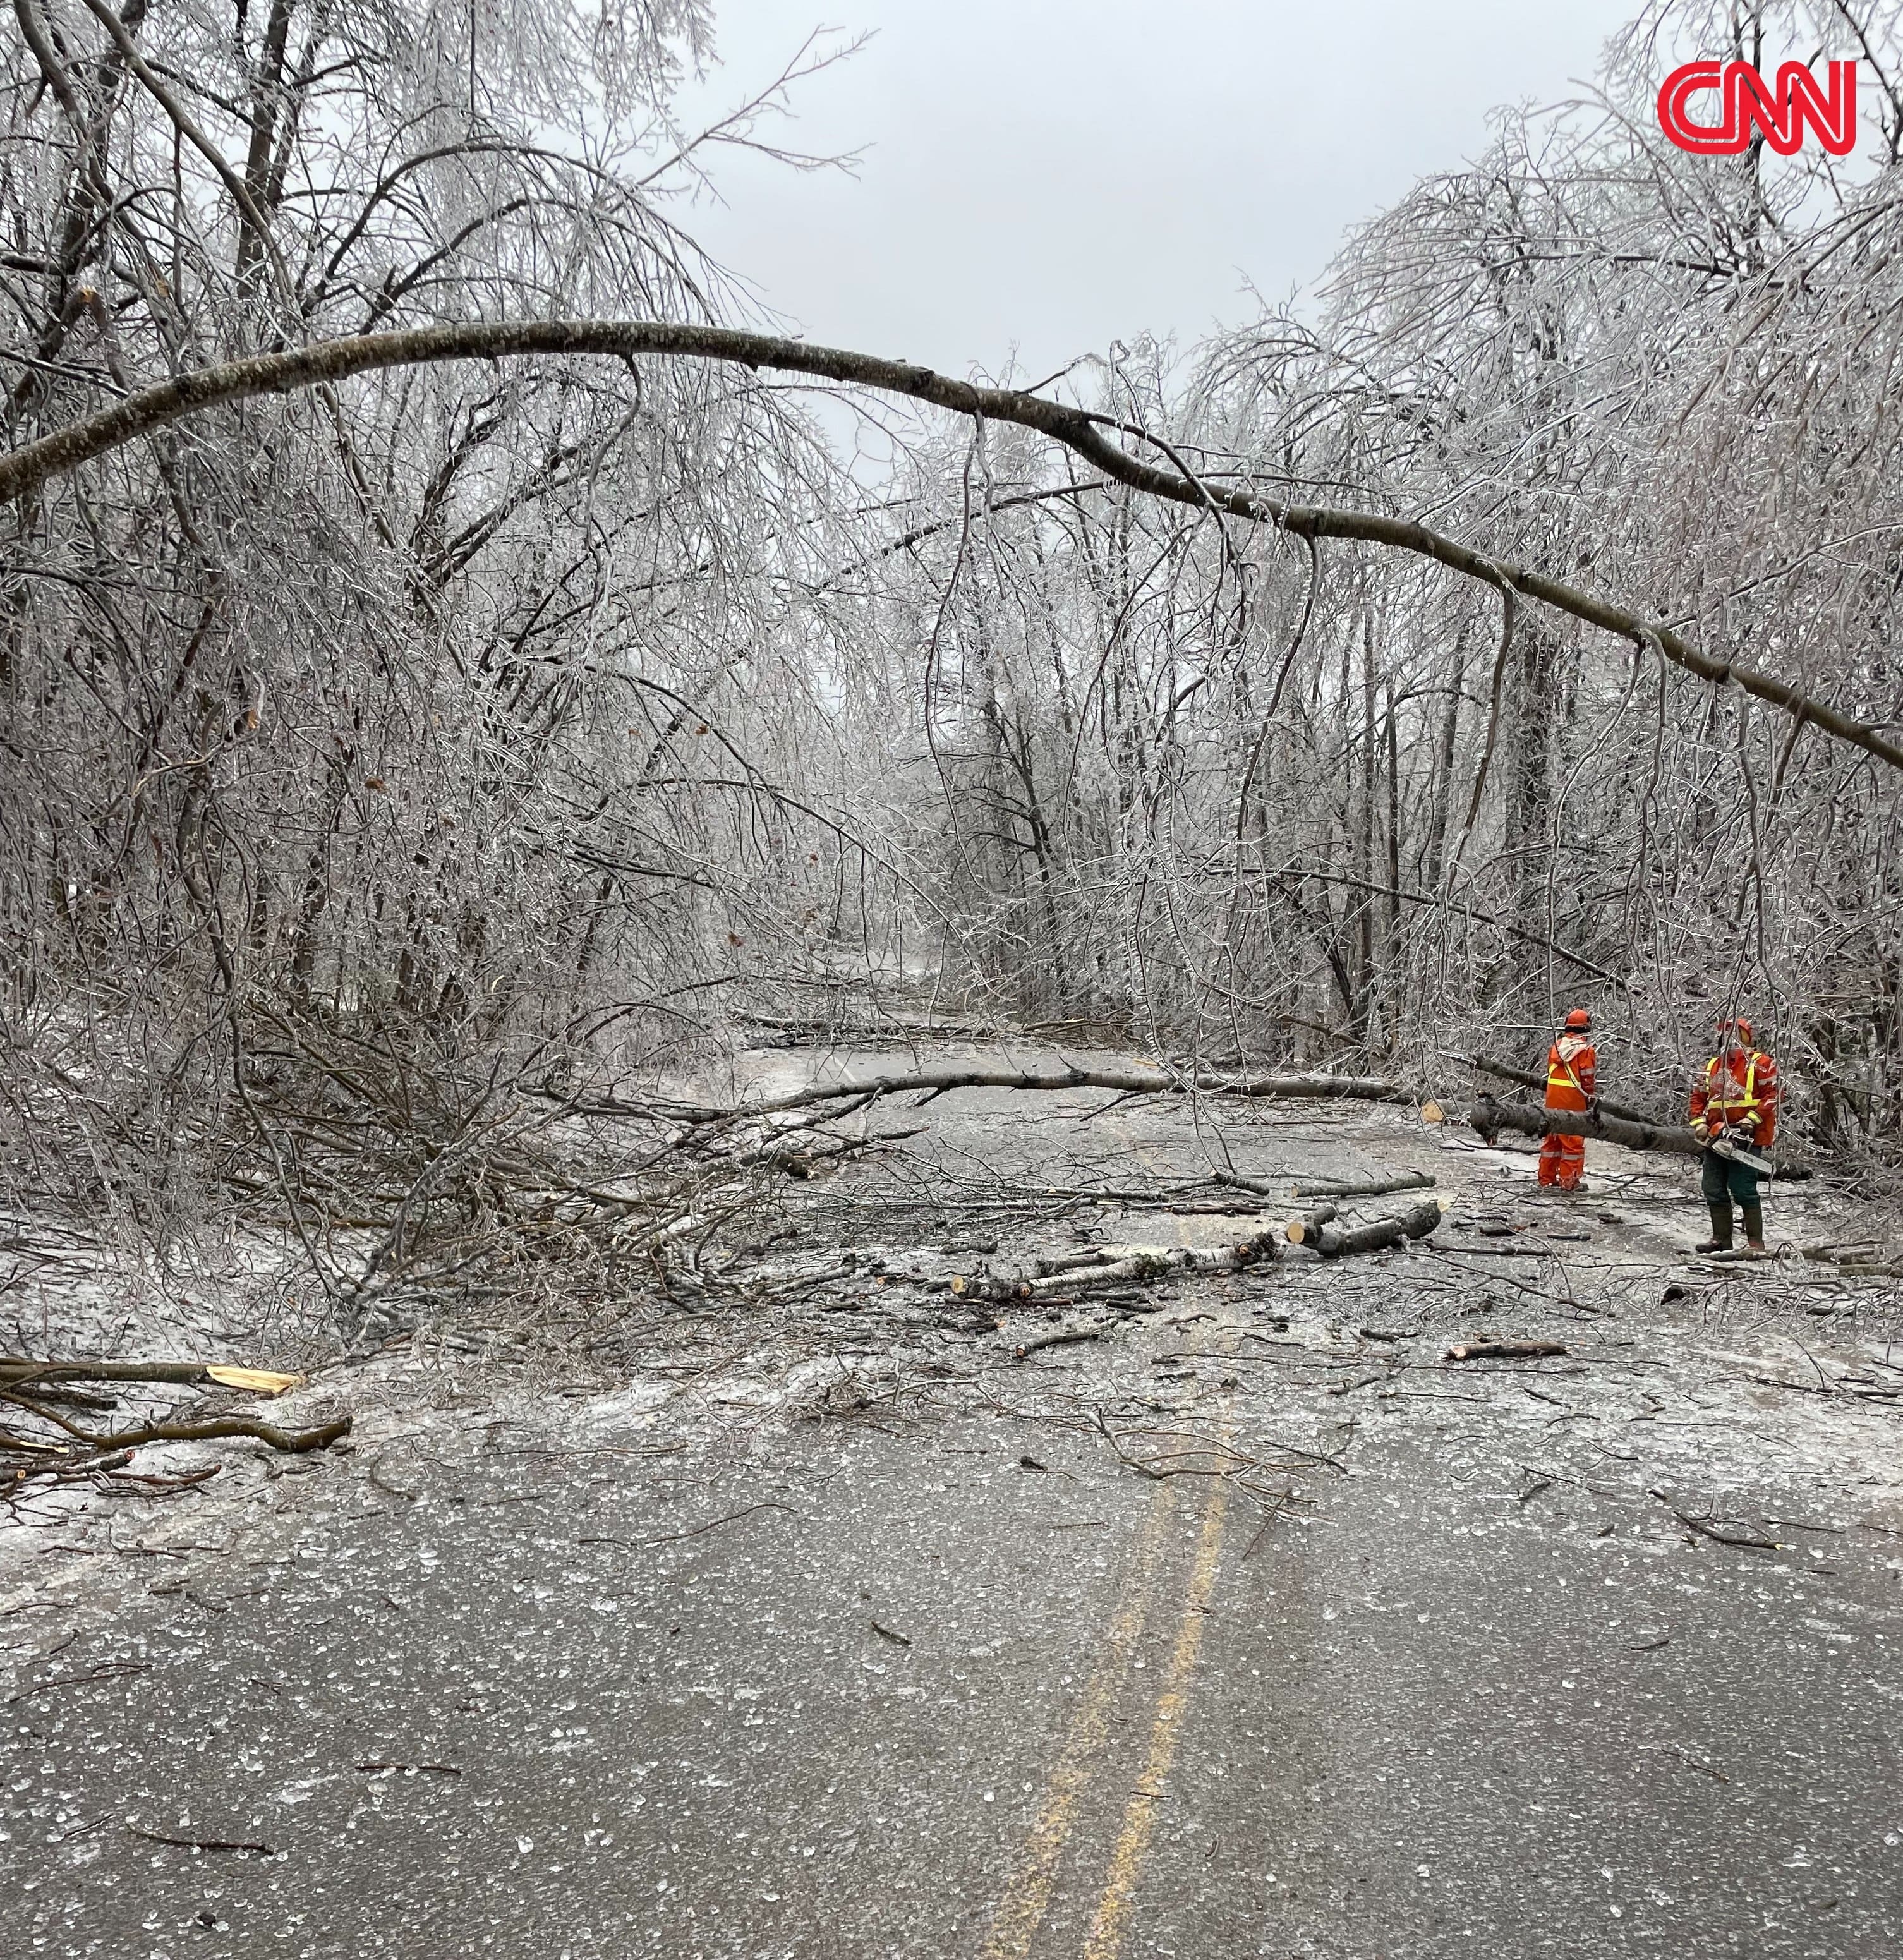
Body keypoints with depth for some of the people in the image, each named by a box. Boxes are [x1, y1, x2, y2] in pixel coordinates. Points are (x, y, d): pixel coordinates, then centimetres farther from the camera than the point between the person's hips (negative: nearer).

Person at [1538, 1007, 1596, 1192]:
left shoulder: (1556, 1046, 8)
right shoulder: (1586, 1050, -12)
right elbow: (1587, 1079, -9)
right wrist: (1590, 1099, 5)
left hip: (1553, 1098, 6)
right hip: (1573, 1101, -6)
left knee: (1552, 1137, 14)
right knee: (1574, 1140, 1)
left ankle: (1547, 1178, 19)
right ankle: (1569, 1181, 2)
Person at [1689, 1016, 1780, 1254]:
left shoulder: (1760, 1063, -2)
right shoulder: (1712, 1066, 17)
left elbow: (1771, 1095, -11)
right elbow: (1698, 1097, 17)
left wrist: (1750, 1121, -18)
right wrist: (1699, 1124, 2)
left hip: (1747, 1138, -7)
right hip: (1716, 1139, 7)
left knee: (1743, 1190, -9)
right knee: (1714, 1191, 8)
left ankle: (1756, 1242, -1)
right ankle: (1721, 1239, 16)